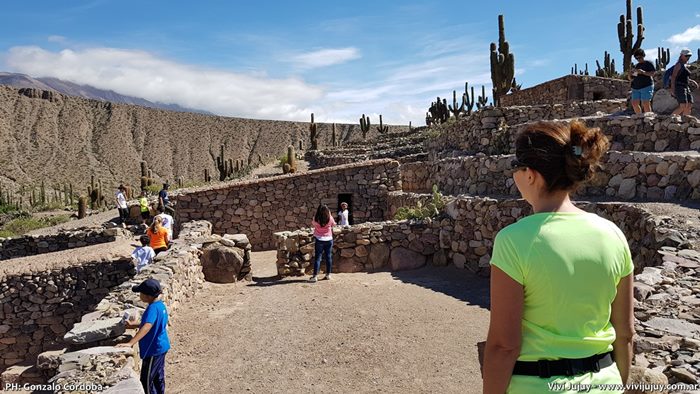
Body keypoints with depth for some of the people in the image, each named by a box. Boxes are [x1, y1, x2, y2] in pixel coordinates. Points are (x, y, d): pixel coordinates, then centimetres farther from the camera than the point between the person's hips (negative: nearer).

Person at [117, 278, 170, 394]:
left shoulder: (153, 308, -25)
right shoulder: (161, 305, 3)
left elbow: (147, 327, -40)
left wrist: (130, 343, -45)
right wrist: (134, 325, 16)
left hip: (153, 350, -9)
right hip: (161, 347, 9)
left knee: (146, 381, 4)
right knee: (158, 377, 21)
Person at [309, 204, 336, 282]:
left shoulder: (316, 219, -12)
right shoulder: (330, 219, -9)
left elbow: (312, 224, 9)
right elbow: (333, 224, 12)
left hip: (319, 240, -2)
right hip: (329, 240, 2)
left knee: (317, 258, 0)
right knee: (328, 257, 11)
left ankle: (315, 276, -4)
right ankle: (328, 274, 19)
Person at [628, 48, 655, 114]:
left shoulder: (648, 63, 5)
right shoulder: (636, 66, 20)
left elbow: (653, 73, -6)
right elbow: (631, 79, 22)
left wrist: (643, 72, -17)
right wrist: (629, 75, 0)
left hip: (646, 86, -6)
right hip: (636, 87, 6)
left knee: (645, 104, -11)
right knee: (634, 103, -2)